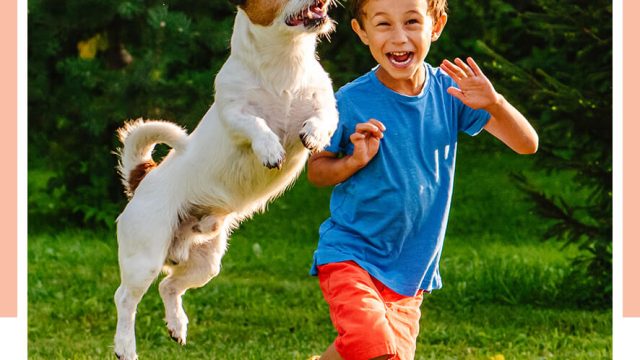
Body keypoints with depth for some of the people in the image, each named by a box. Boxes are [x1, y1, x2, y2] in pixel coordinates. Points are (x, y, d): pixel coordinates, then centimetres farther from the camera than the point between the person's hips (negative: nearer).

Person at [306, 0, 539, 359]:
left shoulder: (449, 91, -4)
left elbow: (527, 144, -6)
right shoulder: (352, 101, -12)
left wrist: (494, 103, -25)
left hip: (410, 271, 4)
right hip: (351, 256, -4)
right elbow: (316, 170, 0)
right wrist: (355, 161, -20)